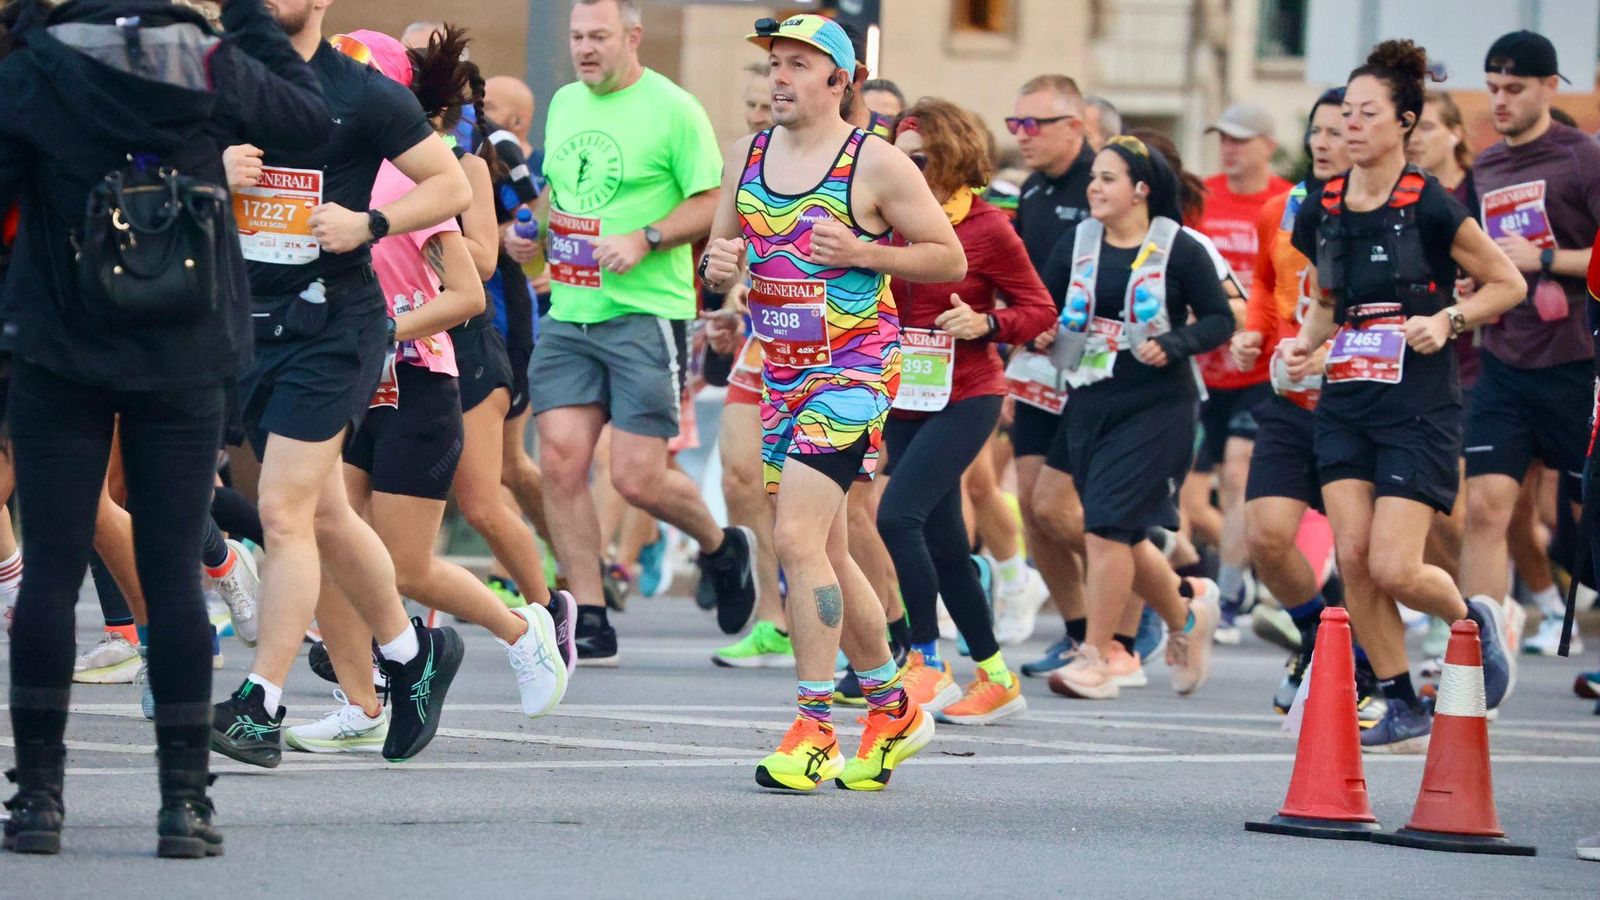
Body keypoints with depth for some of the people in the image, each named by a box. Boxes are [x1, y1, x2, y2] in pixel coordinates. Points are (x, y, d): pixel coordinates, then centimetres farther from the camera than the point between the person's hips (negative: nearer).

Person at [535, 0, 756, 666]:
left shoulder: (672, 110, -7)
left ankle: (723, 548, 24)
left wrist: (644, 240, -18)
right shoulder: (564, 104, 13)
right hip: (568, 313, 6)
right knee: (560, 461, -5)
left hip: (644, 315, -6)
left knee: (638, 478, -7)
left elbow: (713, 204, -7)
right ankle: (590, 624, 2)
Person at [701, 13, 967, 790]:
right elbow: (719, 247, 20)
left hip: (854, 370, -7)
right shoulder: (745, 156, 9)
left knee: (797, 536, -18)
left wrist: (862, 253, -18)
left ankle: (815, 727, -14)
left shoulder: (875, 163, -8)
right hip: (779, 371, 7)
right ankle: (891, 708, 28)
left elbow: (950, 260, -4)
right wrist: (717, 262, -4)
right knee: (825, 555, 12)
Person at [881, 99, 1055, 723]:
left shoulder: (988, 228, -8)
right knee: (943, 545, 10)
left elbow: (1040, 309, -3)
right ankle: (996, 679, 22)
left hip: (964, 398, -6)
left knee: (898, 514, -21)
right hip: (904, 401, 6)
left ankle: (928, 665, -13)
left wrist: (985, 324, -20)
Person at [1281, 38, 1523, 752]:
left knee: (1393, 570, -12)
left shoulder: (1431, 207, -9)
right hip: (1343, 404, 5)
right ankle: (1403, 709, 9)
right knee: (1351, 557, -4)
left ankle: (1472, 620, 21)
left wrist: (1448, 319, -14)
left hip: (1420, 407, -5)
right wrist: (1306, 344, 3)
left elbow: (1508, 284, 0)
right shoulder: (1320, 214, 7)